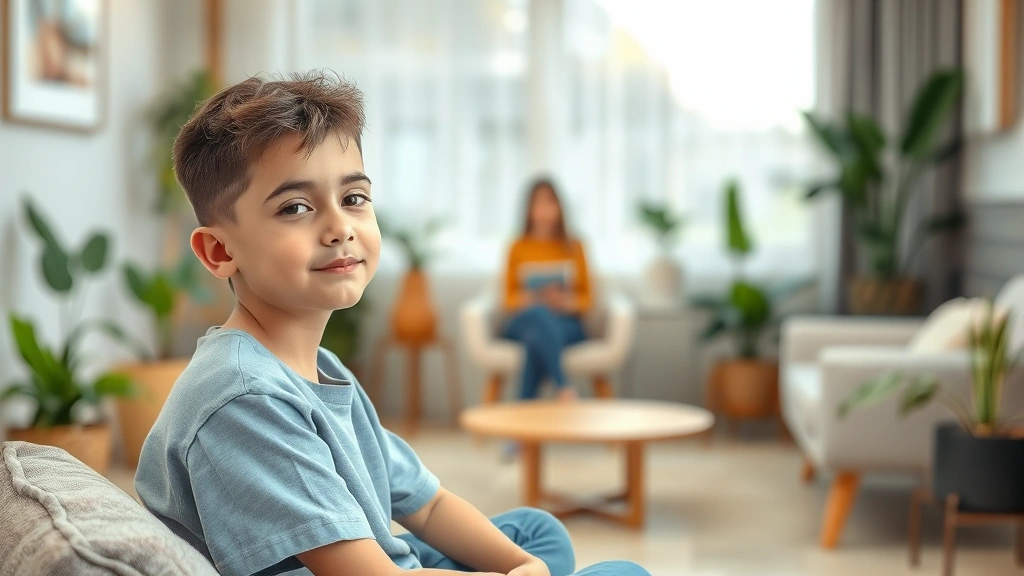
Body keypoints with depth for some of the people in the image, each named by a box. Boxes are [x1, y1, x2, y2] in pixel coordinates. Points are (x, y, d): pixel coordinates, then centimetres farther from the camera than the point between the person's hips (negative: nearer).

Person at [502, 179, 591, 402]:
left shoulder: (573, 247, 11)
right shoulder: (518, 248, 10)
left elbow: (585, 297, 11)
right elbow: (509, 297, 12)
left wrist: (568, 303, -12)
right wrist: (526, 300, -12)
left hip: (565, 323, 0)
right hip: (525, 319, 0)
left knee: (537, 337, -39)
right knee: (540, 313, -40)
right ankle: (563, 389, -50)